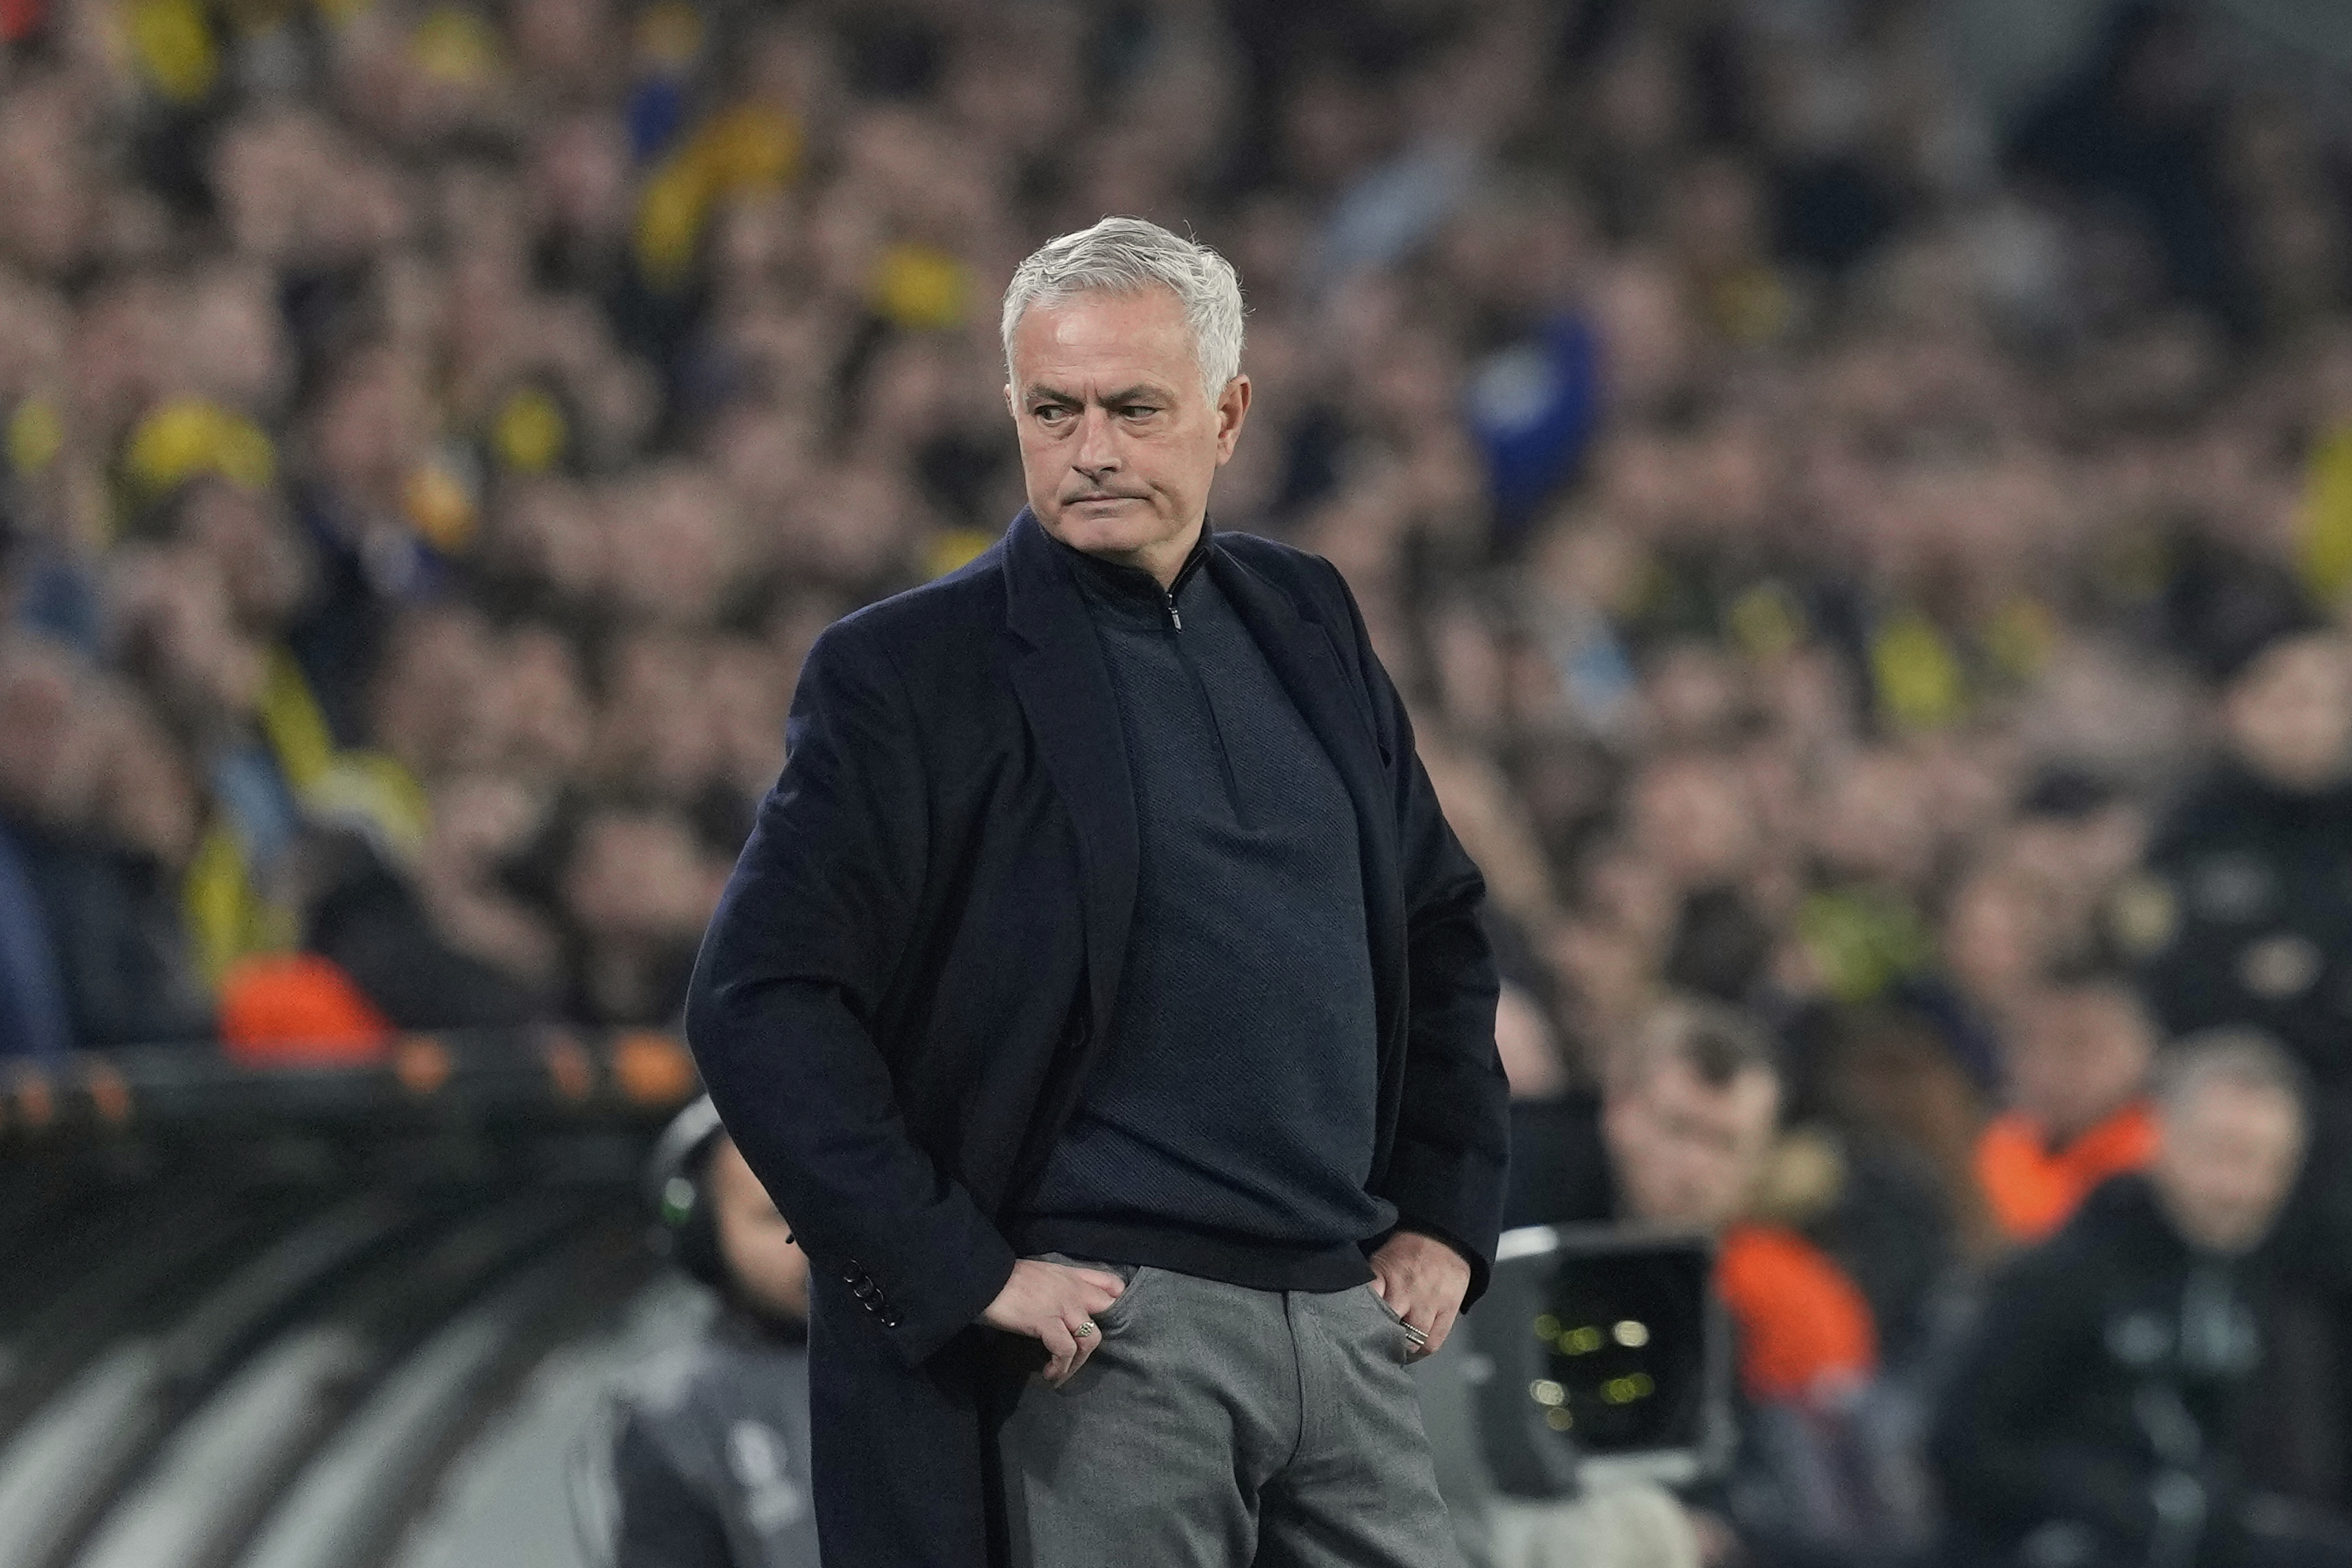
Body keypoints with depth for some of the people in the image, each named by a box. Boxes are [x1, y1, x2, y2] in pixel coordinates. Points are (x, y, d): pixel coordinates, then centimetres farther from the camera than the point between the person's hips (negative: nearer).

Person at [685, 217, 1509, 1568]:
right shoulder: (912, 673, -4)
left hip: (1351, 1318, 5)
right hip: (1104, 1337, -5)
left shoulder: (1304, 622, 13)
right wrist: (965, 1274, -14)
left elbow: (1441, 925, 24)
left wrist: (1445, 1213, 14)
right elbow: (759, 1003, -11)